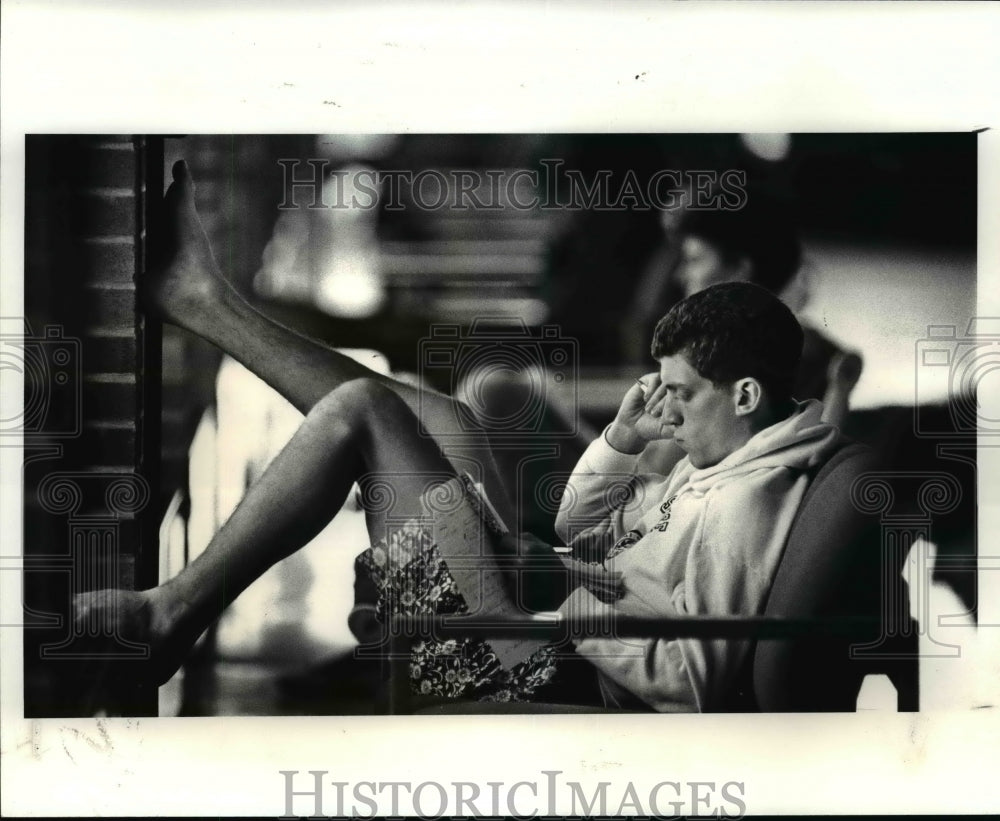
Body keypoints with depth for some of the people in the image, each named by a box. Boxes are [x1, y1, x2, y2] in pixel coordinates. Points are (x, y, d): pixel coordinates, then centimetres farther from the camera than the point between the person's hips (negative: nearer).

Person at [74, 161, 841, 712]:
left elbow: (693, 683, -27)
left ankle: (174, 613, -1)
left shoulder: (744, 505, -19)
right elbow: (581, 527, 20)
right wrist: (624, 439, 4)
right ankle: (207, 301, 25)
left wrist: (566, 599, -22)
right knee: (441, 417, 17)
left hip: (532, 660, -10)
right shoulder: (717, 467, 11)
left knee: (357, 407, -13)